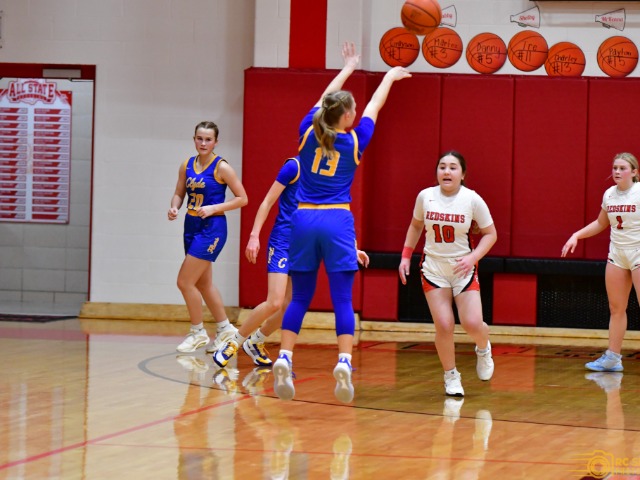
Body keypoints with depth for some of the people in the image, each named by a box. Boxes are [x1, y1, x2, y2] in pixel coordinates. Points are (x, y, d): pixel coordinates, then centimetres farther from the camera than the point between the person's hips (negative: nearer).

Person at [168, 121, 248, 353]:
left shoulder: (221, 167, -11)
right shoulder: (187, 165, 6)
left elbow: (242, 198, -9)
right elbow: (179, 193, 14)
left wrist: (213, 208, -18)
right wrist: (174, 208, -8)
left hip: (211, 228, -7)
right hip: (192, 226, 7)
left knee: (185, 282, -10)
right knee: (203, 283, 15)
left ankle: (198, 332, 5)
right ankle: (225, 328, 29)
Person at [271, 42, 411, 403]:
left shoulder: (309, 133, 7)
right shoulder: (354, 141, 2)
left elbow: (324, 100, 26)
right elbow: (375, 107, 19)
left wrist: (348, 68, 41)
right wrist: (390, 77, 36)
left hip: (303, 220, 3)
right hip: (337, 222, -3)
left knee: (300, 298, 7)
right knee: (343, 299, -4)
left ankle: (285, 358, -8)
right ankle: (345, 362, -17)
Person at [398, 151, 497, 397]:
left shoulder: (472, 200, -11)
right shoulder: (425, 196, -4)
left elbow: (490, 234, -3)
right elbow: (415, 226, 14)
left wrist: (473, 258, -18)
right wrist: (406, 256, 7)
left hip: (463, 269, -1)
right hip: (433, 269, 1)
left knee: (472, 323, -13)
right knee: (444, 325, -9)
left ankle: (483, 350, 24)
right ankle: (451, 376, 12)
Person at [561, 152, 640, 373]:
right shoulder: (609, 194, 7)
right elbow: (600, 224, 21)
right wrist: (576, 236, 13)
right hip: (617, 254, 6)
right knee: (616, 308, 8)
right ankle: (612, 358, 13)